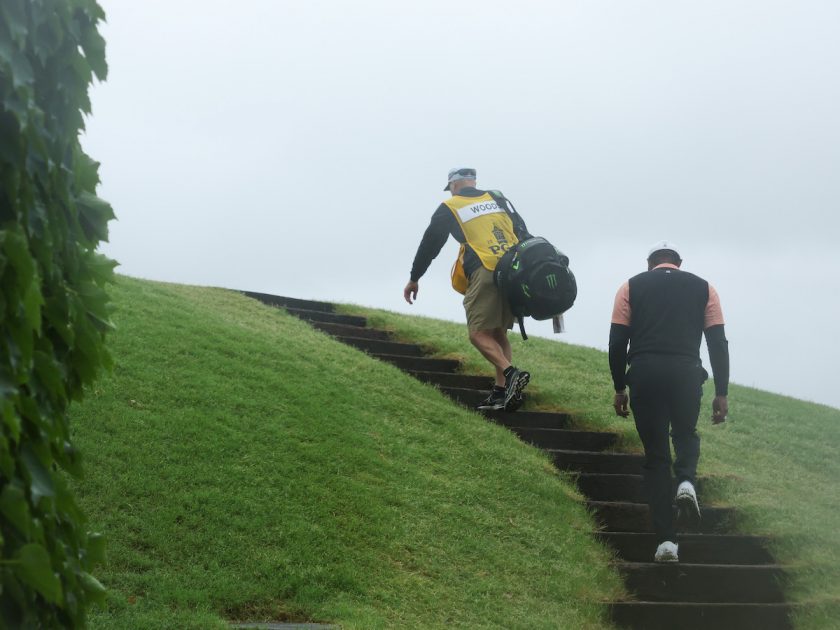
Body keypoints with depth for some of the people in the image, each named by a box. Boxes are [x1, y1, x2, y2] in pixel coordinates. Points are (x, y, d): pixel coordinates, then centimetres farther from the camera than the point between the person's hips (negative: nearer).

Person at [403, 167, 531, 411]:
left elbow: (430, 243, 16)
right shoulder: (498, 199, 22)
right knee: (498, 333, 12)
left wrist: (414, 279, 24)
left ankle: (511, 373, -27)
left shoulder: (449, 207, 11)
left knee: (479, 334, -5)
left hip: (485, 274, -5)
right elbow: (523, 233, 17)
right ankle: (502, 392, 4)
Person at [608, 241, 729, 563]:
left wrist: (619, 389, 14)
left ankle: (666, 541, 3)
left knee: (656, 455, 9)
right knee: (686, 436, 27)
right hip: (686, 373, 0)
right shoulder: (703, 288, 15)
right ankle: (686, 481, -6)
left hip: (644, 373, 0)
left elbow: (617, 342, 7)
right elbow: (718, 343, 7)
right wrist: (721, 394, 9)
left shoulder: (631, 287, 14)